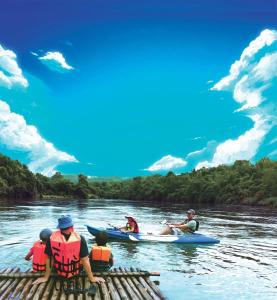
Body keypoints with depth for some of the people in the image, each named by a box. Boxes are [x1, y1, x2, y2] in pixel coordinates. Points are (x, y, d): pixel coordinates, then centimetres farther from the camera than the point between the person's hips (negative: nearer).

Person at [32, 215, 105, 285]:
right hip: (75, 273, -2)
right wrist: (92, 278, -8)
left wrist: (45, 278, 1)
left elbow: (49, 259, -11)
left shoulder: (52, 238, -20)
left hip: (59, 273, 2)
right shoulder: (80, 239, -25)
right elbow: (85, 260, -20)